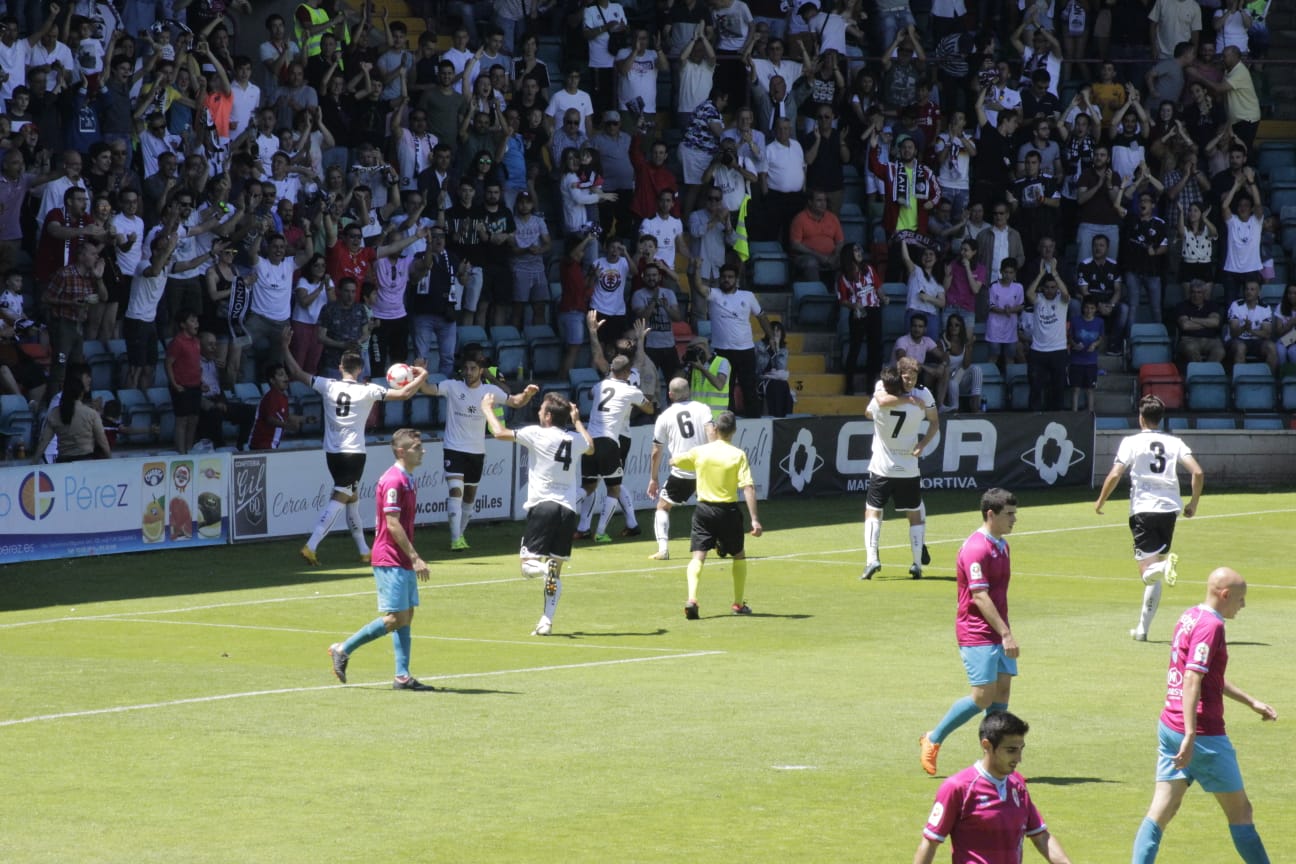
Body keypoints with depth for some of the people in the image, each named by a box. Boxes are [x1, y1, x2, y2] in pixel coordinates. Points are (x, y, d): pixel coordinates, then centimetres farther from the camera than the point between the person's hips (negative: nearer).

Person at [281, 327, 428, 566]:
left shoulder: (328, 386, -1)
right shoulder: (367, 391, -9)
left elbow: (297, 373, 5)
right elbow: (403, 394, -9)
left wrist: (285, 346, 15)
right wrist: (422, 376, 7)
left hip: (332, 452, 5)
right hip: (354, 453, -5)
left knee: (352, 499, 18)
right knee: (338, 500, -8)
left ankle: (364, 551, 24)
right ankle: (311, 546, -22)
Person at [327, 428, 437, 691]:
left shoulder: (408, 480, 14)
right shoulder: (393, 481, -16)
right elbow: (393, 524, -20)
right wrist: (415, 557, -21)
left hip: (403, 561, 10)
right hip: (390, 560, -10)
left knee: (406, 617, 6)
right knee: (396, 618, -10)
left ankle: (402, 676, 6)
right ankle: (343, 650, 0)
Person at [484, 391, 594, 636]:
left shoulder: (538, 434, -6)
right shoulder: (575, 439, 9)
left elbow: (500, 432, -4)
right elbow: (590, 448, 34)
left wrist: (487, 409, 13)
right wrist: (577, 420, 44)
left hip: (542, 506, -4)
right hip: (568, 510, 4)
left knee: (528, 565, -2)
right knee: (555, 573, 9)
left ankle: (545, 566, -35)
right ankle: (547, 622, 6)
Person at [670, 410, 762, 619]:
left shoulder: (700, 452, 0)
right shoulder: (738, 455, -8)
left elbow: (673, 461, 18)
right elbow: (748, 487, -15)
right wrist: (754, 519, -15)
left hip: (704, 508, 1)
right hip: (728, 510, -1)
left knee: (698, 556, -3)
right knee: (739, 556, 19)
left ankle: (691, 598, -25)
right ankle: (739, 603, 24)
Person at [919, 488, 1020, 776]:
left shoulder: (1001, 546, 14)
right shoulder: (976, 549, -16)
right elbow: (980, 597, -21)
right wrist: (1006, 634, -25)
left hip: (998, 631, 9)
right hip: (976, 632, -9)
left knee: (1003, 690, 2)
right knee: (984, 696, -11)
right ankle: (933, 739, 6)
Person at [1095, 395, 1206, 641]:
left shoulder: (1131, 442, 2)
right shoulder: (1175, 443, 10)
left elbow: (1114, 475, -7)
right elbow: (1198, 473, -1)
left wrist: (1100, 501, 8)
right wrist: (1194, 504, 12)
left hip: (1143, 509, -4)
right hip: (1169, 509, 4)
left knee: (1147, 572, -9)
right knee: (1153, 577, 14)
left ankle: (1165, 565, -44)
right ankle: (1143, 628, 16)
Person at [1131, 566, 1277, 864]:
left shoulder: (1190, 617, 13)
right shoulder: (1211, 626, -16)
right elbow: (1192, 680, -25)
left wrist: (1251, 702, 31)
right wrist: (1190, 736, -29)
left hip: (1169, 726, 8)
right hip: (1204, 734, -8)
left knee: (1161, 811, 3)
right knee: (1239, 810, 7)